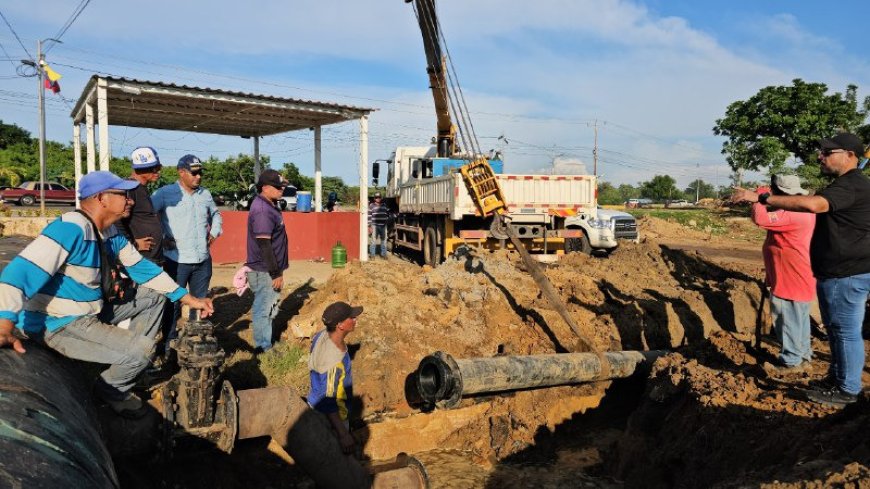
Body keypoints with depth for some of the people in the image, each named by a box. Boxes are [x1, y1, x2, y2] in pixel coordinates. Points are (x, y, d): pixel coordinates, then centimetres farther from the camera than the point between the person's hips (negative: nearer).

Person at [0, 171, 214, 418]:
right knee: (140, 351, -21)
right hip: (60, 324, -9)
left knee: (154, 296, 10)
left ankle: (132, 363, 13)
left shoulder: (112, 233, 4)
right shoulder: (72, 228, -24)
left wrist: (188, 298, 6)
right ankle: (110, 391, 10)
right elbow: (24, 269, -33)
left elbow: (142, 268, 11)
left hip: (94, 313, 9)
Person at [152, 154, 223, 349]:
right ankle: (170, 344, 13)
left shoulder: (205, 194, 10)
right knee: (173, 303, 1)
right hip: (177, 260, -5)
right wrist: (161, 237, -12)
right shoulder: (165, 193, -7)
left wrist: (214, 232, 13)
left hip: (203, 260, 6)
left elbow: (216, 214, 27)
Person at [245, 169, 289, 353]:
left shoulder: (268, 205, 11)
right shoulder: (262, 210, -21)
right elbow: (264, 245, -24)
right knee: (264, 310, 0)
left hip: (269, 270, 10)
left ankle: (265, 345, 31)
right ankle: (263, 350, 10)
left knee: (268, 309, 19)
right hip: (264, 272, -10)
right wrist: (276, 274, -21)